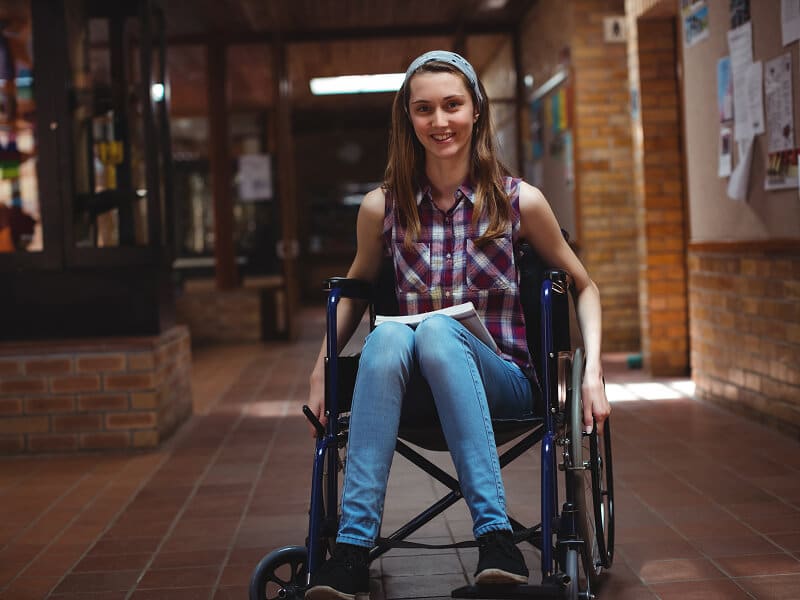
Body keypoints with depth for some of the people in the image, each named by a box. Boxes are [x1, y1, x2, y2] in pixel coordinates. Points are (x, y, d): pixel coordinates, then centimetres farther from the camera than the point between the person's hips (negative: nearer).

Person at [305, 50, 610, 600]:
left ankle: (496, 537, -39)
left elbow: (583, 286, 12)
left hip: (500, 380, -1)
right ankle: (352, 548, -37)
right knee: (389, 335, -34)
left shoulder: (519, 201, 1)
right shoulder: (383, 207, 4)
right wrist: (322, 369, 8)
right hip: (411, 389, 1)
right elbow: (355, 290, 21)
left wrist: (593, 370, -1)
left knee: (437, 329, -34)